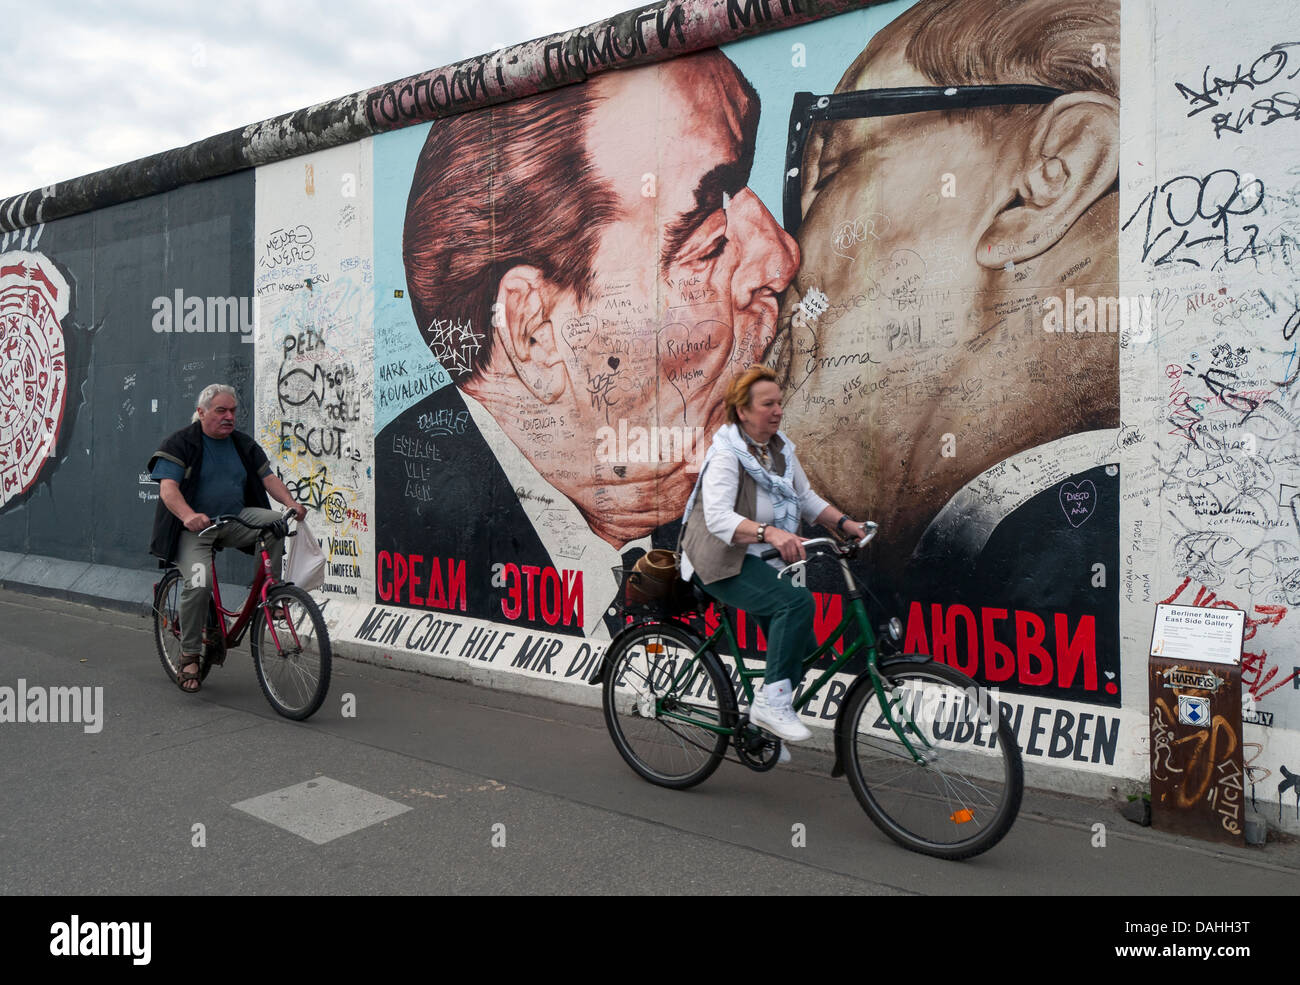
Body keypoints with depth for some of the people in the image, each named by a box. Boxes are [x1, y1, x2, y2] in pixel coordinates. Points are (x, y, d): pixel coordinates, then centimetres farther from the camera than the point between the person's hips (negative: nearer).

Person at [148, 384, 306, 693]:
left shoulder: (243, 444, 11)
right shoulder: (180, 443, -5)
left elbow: (268, 477, 5)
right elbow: (168, 488, -17)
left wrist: (291, 503, -16)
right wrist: (188, 516, -38)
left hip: (234, 519, 4)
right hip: (194, 527, -4)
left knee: (276, 522, -25)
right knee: (198, 584, -26)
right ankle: (189, 656, -7)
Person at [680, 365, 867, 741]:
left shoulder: (781, 448, 6)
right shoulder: (726, 454, -18)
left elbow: (806, 498, 14)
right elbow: (718, 517, -32)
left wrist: (843, 523, -3)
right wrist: (770, 533, -47)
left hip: (762, 560, 8)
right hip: (723, 562, -8)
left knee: (802, 648, 4)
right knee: (796, 601, -31)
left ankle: (762, 722, 24)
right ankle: (772, 703, -22)